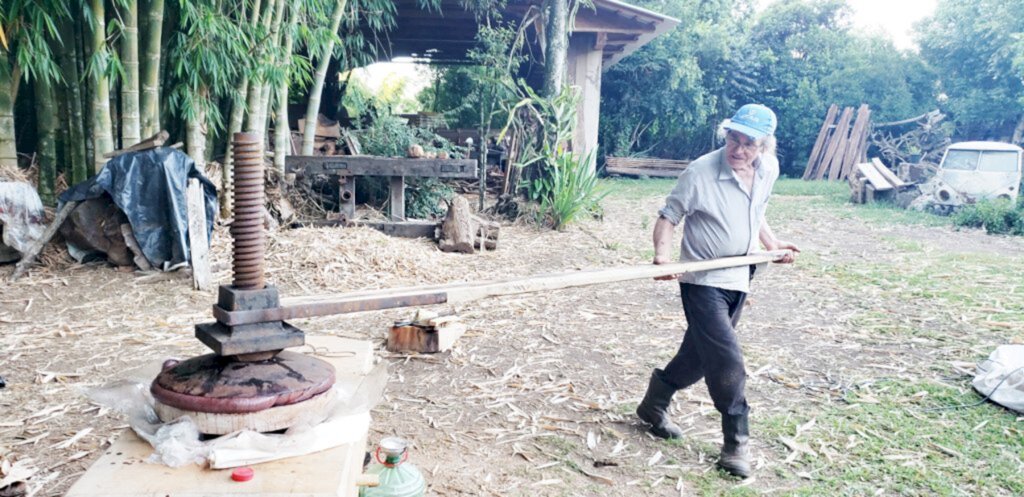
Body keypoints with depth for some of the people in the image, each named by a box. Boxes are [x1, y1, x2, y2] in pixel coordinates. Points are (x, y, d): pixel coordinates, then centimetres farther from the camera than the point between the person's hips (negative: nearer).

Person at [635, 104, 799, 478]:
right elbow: (669, 216, -14)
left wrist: (773, 244, 8)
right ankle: (736, 444, 9)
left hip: (740, 280, 7)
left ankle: (654, 404, 37)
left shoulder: (768, 170, 0)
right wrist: (662, 252, -30)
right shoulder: (701, 172, -20)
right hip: (703, 281, -7)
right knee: (727, 363, -9)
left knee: (700, 354, 16)